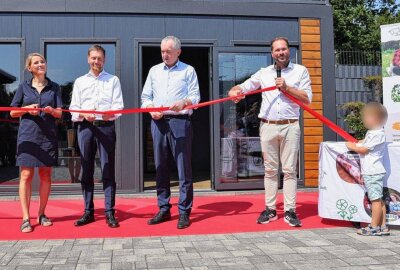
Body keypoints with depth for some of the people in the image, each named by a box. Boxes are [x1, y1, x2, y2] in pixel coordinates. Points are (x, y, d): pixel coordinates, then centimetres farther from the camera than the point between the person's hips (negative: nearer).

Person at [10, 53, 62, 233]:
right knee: (26, 175, -4)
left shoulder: (54, 87, 10)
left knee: (45, 175, 5)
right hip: (28, 135, -1)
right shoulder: (23, 87, 8)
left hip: (48, 136, 1)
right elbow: (13, 112, 9)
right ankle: (26, 218, -1)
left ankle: (41, 214, 17)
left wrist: (52, 110, -17)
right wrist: (27, 109, -9)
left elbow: (60, 113, 4)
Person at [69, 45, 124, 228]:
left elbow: (118, 105, 2)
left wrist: (111, 113, -20)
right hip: (85, 127, 2)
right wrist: (84, 115, -13)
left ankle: (110, 213, 0)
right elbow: (74, 108, 9)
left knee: (108, 170, -4)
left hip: (106, 126, -2)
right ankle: (88, 212, 12)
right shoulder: (80, 81, 17)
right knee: (86, 170, 4)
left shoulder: (113, 80, 12)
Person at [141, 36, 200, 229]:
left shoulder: (188, 70, 9)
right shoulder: (154, 71, 19)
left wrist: (184, 102, -20)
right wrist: (151, 109, -4)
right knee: (160, 168, 6)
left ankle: (184, 212, 3)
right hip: (158, 122, 4)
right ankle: (163, 209, 16)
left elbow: (195, 96, 1)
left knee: (184, 168, -4)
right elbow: (145, 96, 16)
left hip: (180, 121, -4)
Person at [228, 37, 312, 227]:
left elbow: (307, 98, 1)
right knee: (270, 170, 6)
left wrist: (286, 88, -10)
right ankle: (270, 209, 12)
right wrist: (235, 91, -14)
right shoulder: (264, 73, 13)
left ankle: (290, 211, 5)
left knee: (289, 170, 0)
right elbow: (244, 86, 9)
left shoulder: (300, 71, 8)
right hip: (268, 126, 2)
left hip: (290, 126, -1)